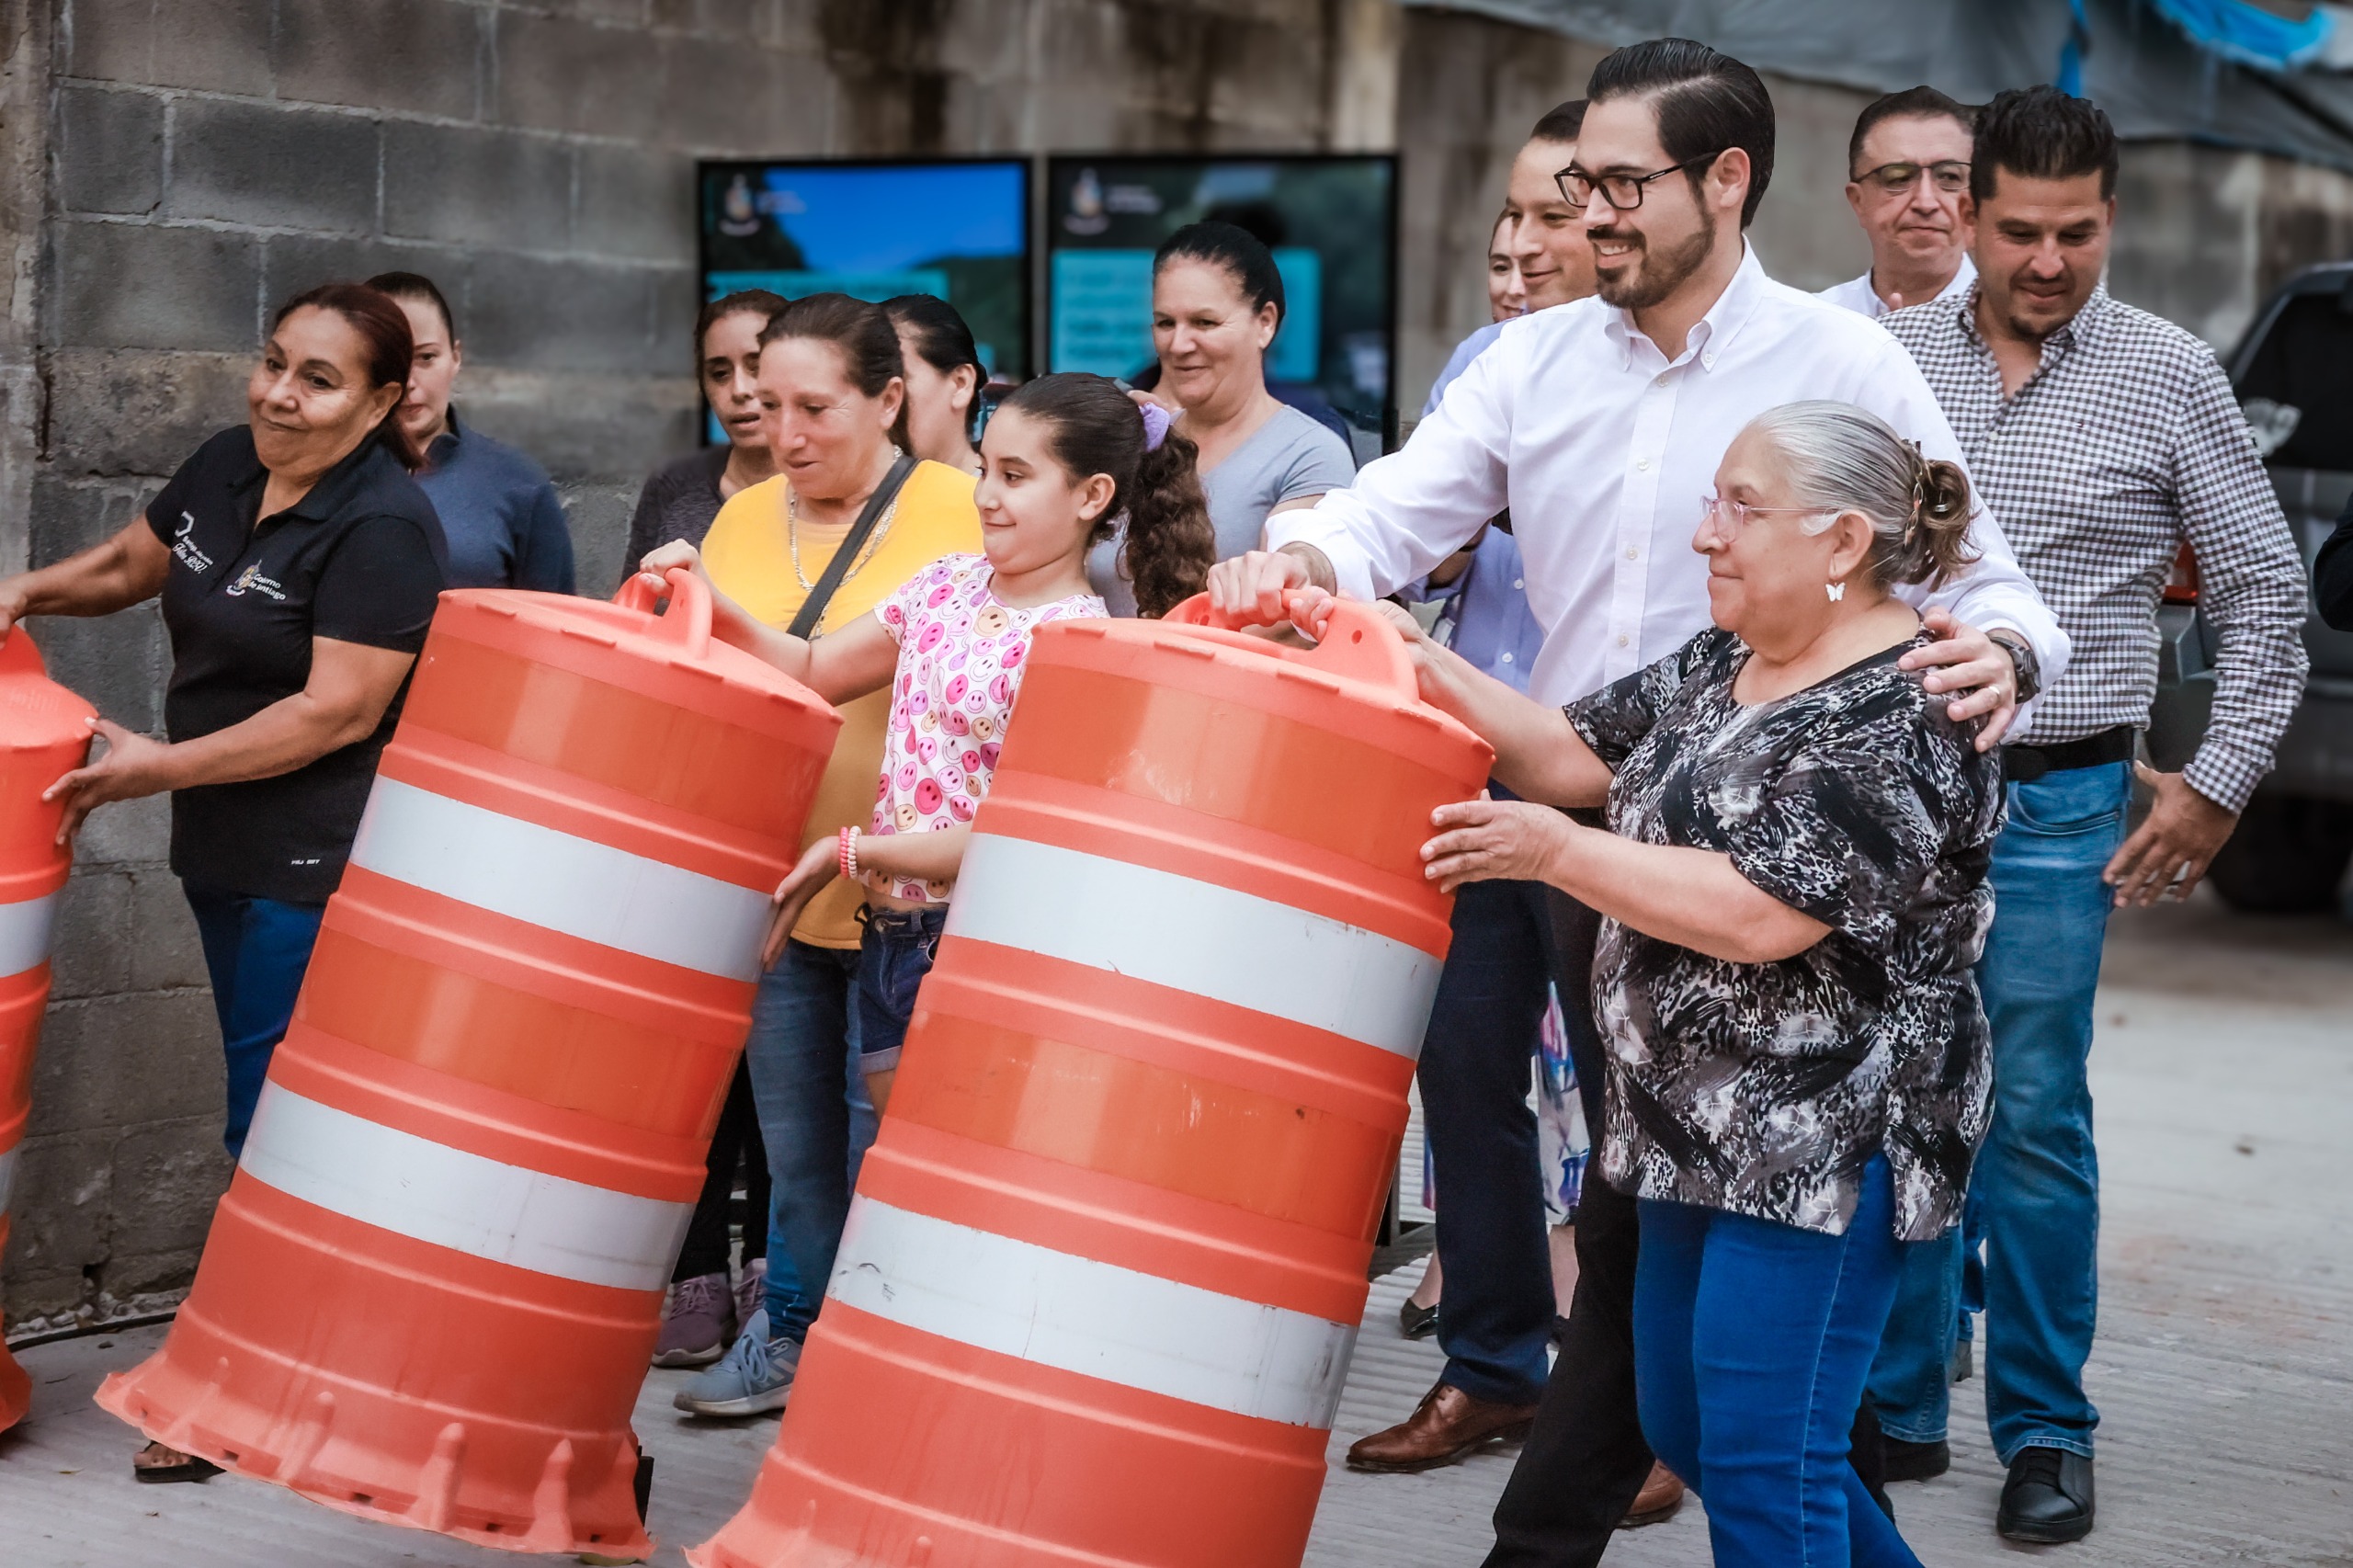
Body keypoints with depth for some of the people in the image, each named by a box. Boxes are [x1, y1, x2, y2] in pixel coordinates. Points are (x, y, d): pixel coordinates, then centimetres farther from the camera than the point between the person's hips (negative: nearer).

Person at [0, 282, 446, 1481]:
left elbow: (337, 712, -22)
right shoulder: (227, 469, 7)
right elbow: (132, 562, 26)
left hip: (315, 871, -8)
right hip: (227, 850, 8)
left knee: (275, 1124, -6)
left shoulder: (382, 528, -17)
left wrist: (160, 767, -17)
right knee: (264, 1111, 14)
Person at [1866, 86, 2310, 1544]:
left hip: (2057, 805, -2)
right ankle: (1898, 1406, 19)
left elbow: (2266, 594, 5)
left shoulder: (2170, 375, 0)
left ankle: (2047, 1434, 11)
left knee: (2033, 1120, -2)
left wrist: (2216, 786, 0)